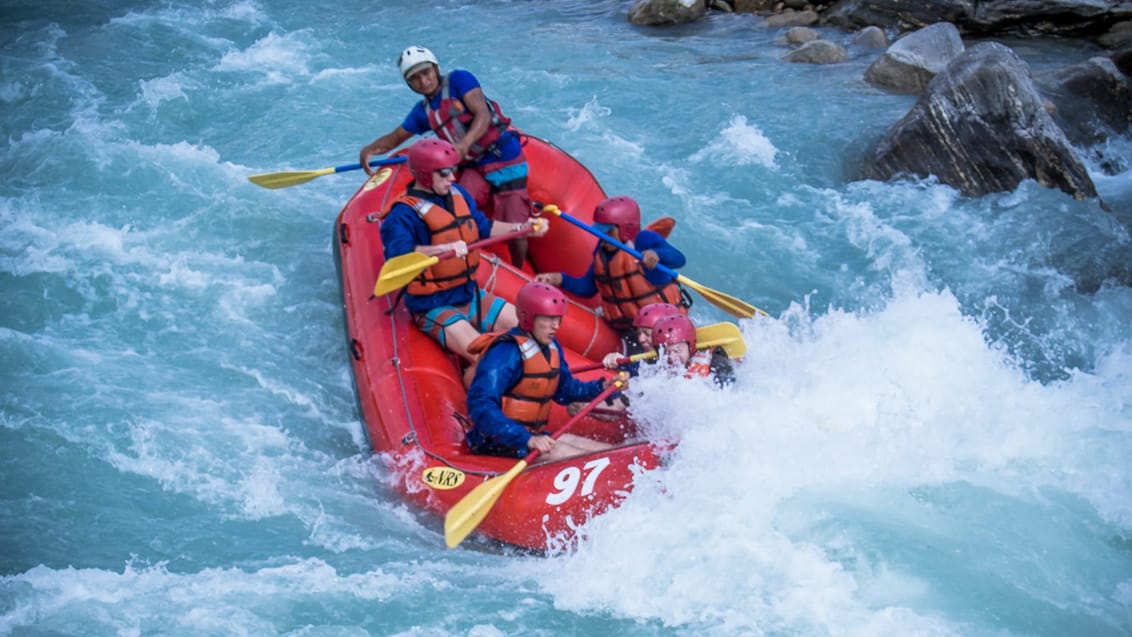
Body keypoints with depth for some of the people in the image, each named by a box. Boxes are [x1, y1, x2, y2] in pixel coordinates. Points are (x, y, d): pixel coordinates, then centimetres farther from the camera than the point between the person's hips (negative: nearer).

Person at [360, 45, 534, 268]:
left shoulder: (459, 79, -6)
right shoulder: (422, 112, 11)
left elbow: (483, 115, -17)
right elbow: (394, 138, 21)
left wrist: (465, 143, -35)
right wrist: (368, 150, 0)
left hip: (507, 161, -5)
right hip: (474, 168, 5)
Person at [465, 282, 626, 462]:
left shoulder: (551, 347, 7)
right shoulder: (507, 352, -22)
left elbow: (564, 390, 21)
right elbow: (481, 407, -31)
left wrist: (602, 387, 3)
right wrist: (526, 439, -40)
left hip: (534, 436, 10)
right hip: (499, 441, -10)